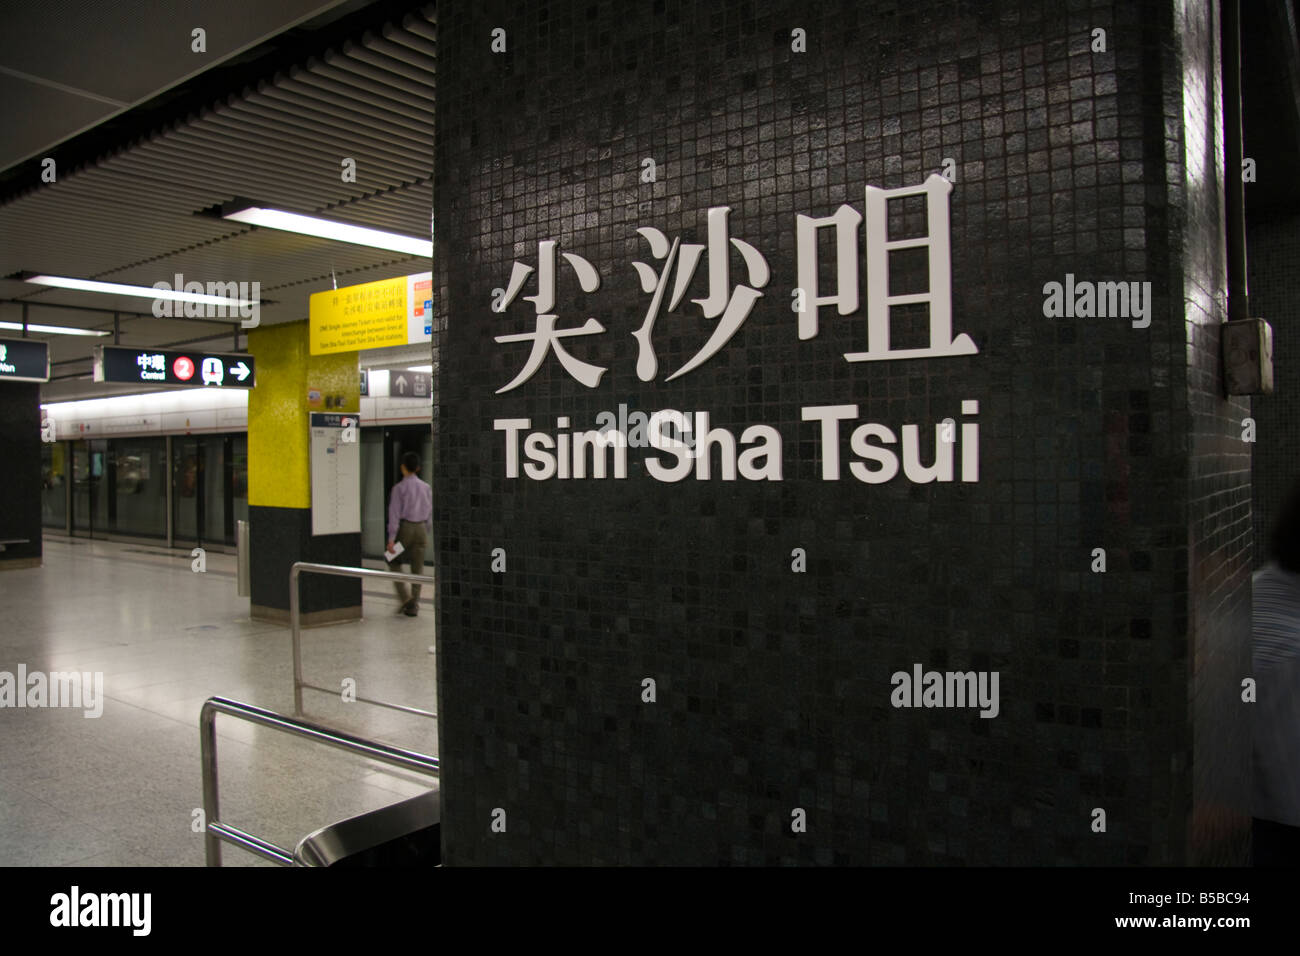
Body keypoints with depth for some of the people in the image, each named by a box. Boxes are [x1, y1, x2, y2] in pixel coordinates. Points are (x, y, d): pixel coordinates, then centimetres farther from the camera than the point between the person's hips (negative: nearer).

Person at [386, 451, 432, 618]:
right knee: (418, 567, 8)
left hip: (404, 528, -4)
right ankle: (414, 604, 9)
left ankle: (404, 598, 0)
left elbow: (395, 513, -11)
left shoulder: (399, 488, -8)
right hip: (421, 528, 4)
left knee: (394, 562, 13)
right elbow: (430, 512, 9)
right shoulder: (426, 487, 5)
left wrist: (391, 538, -12)